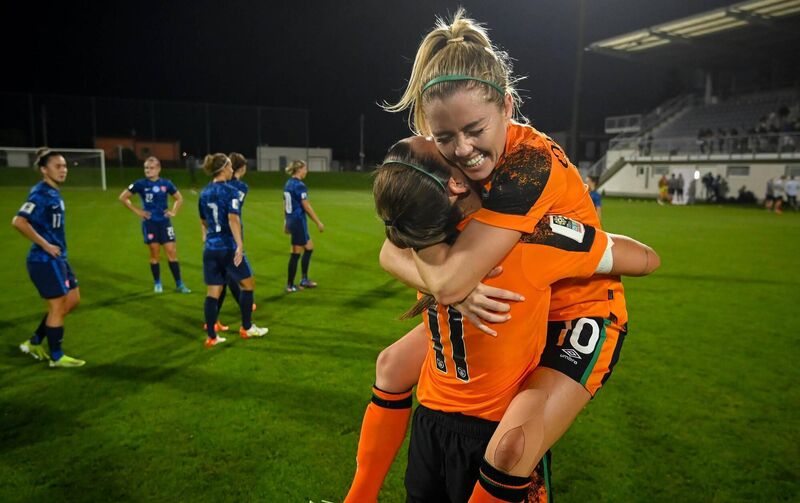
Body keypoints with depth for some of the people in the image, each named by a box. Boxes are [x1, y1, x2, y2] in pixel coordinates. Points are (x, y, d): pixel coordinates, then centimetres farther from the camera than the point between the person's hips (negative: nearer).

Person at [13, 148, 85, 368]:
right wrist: (45, 245, -22)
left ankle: (34, 343, 27)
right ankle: (56, 357, 15)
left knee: (73, 300, 16)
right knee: (58, 306, 0)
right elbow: (18, 221, -27)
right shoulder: (41, 193, -17)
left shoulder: (54, 193, 11)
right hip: (45, 260, -10)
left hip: (57, 258, 10)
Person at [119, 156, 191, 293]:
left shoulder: (166, 183, 1)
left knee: (172, 252, -1)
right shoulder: (141, 184, -5)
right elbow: (122, 197, 0)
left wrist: (173, 211, 3)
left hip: (164, 221, 1)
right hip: (149, 223, -1)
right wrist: (136, 211, -3)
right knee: (155, 253, 4)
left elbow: (179, 198, 15)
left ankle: (179, 284, 6)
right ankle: (157, 284, 19)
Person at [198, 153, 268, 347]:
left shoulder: (204, 193, 10)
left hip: (210, 248, 7)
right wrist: (240, 245, -30)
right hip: (228, 247, -7)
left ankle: (211, 337, 10)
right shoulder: (231, 191, -12)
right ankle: (247, 328, 21)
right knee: (248, 284, 12)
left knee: (213, 292, 8)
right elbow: (233, 219, -25)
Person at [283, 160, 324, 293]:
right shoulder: (299, 185, -16)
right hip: (298, 221, -9)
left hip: (291, 220, 9)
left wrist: (286, 222, 22)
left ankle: (304, 280, 22)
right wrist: (318, 222, -12)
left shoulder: (288, 184, 10)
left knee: (309, 248, 18)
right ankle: (290, 286, 8)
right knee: (296, 254, 0)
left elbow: (285, 205, 15)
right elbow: (306, 206, -17)